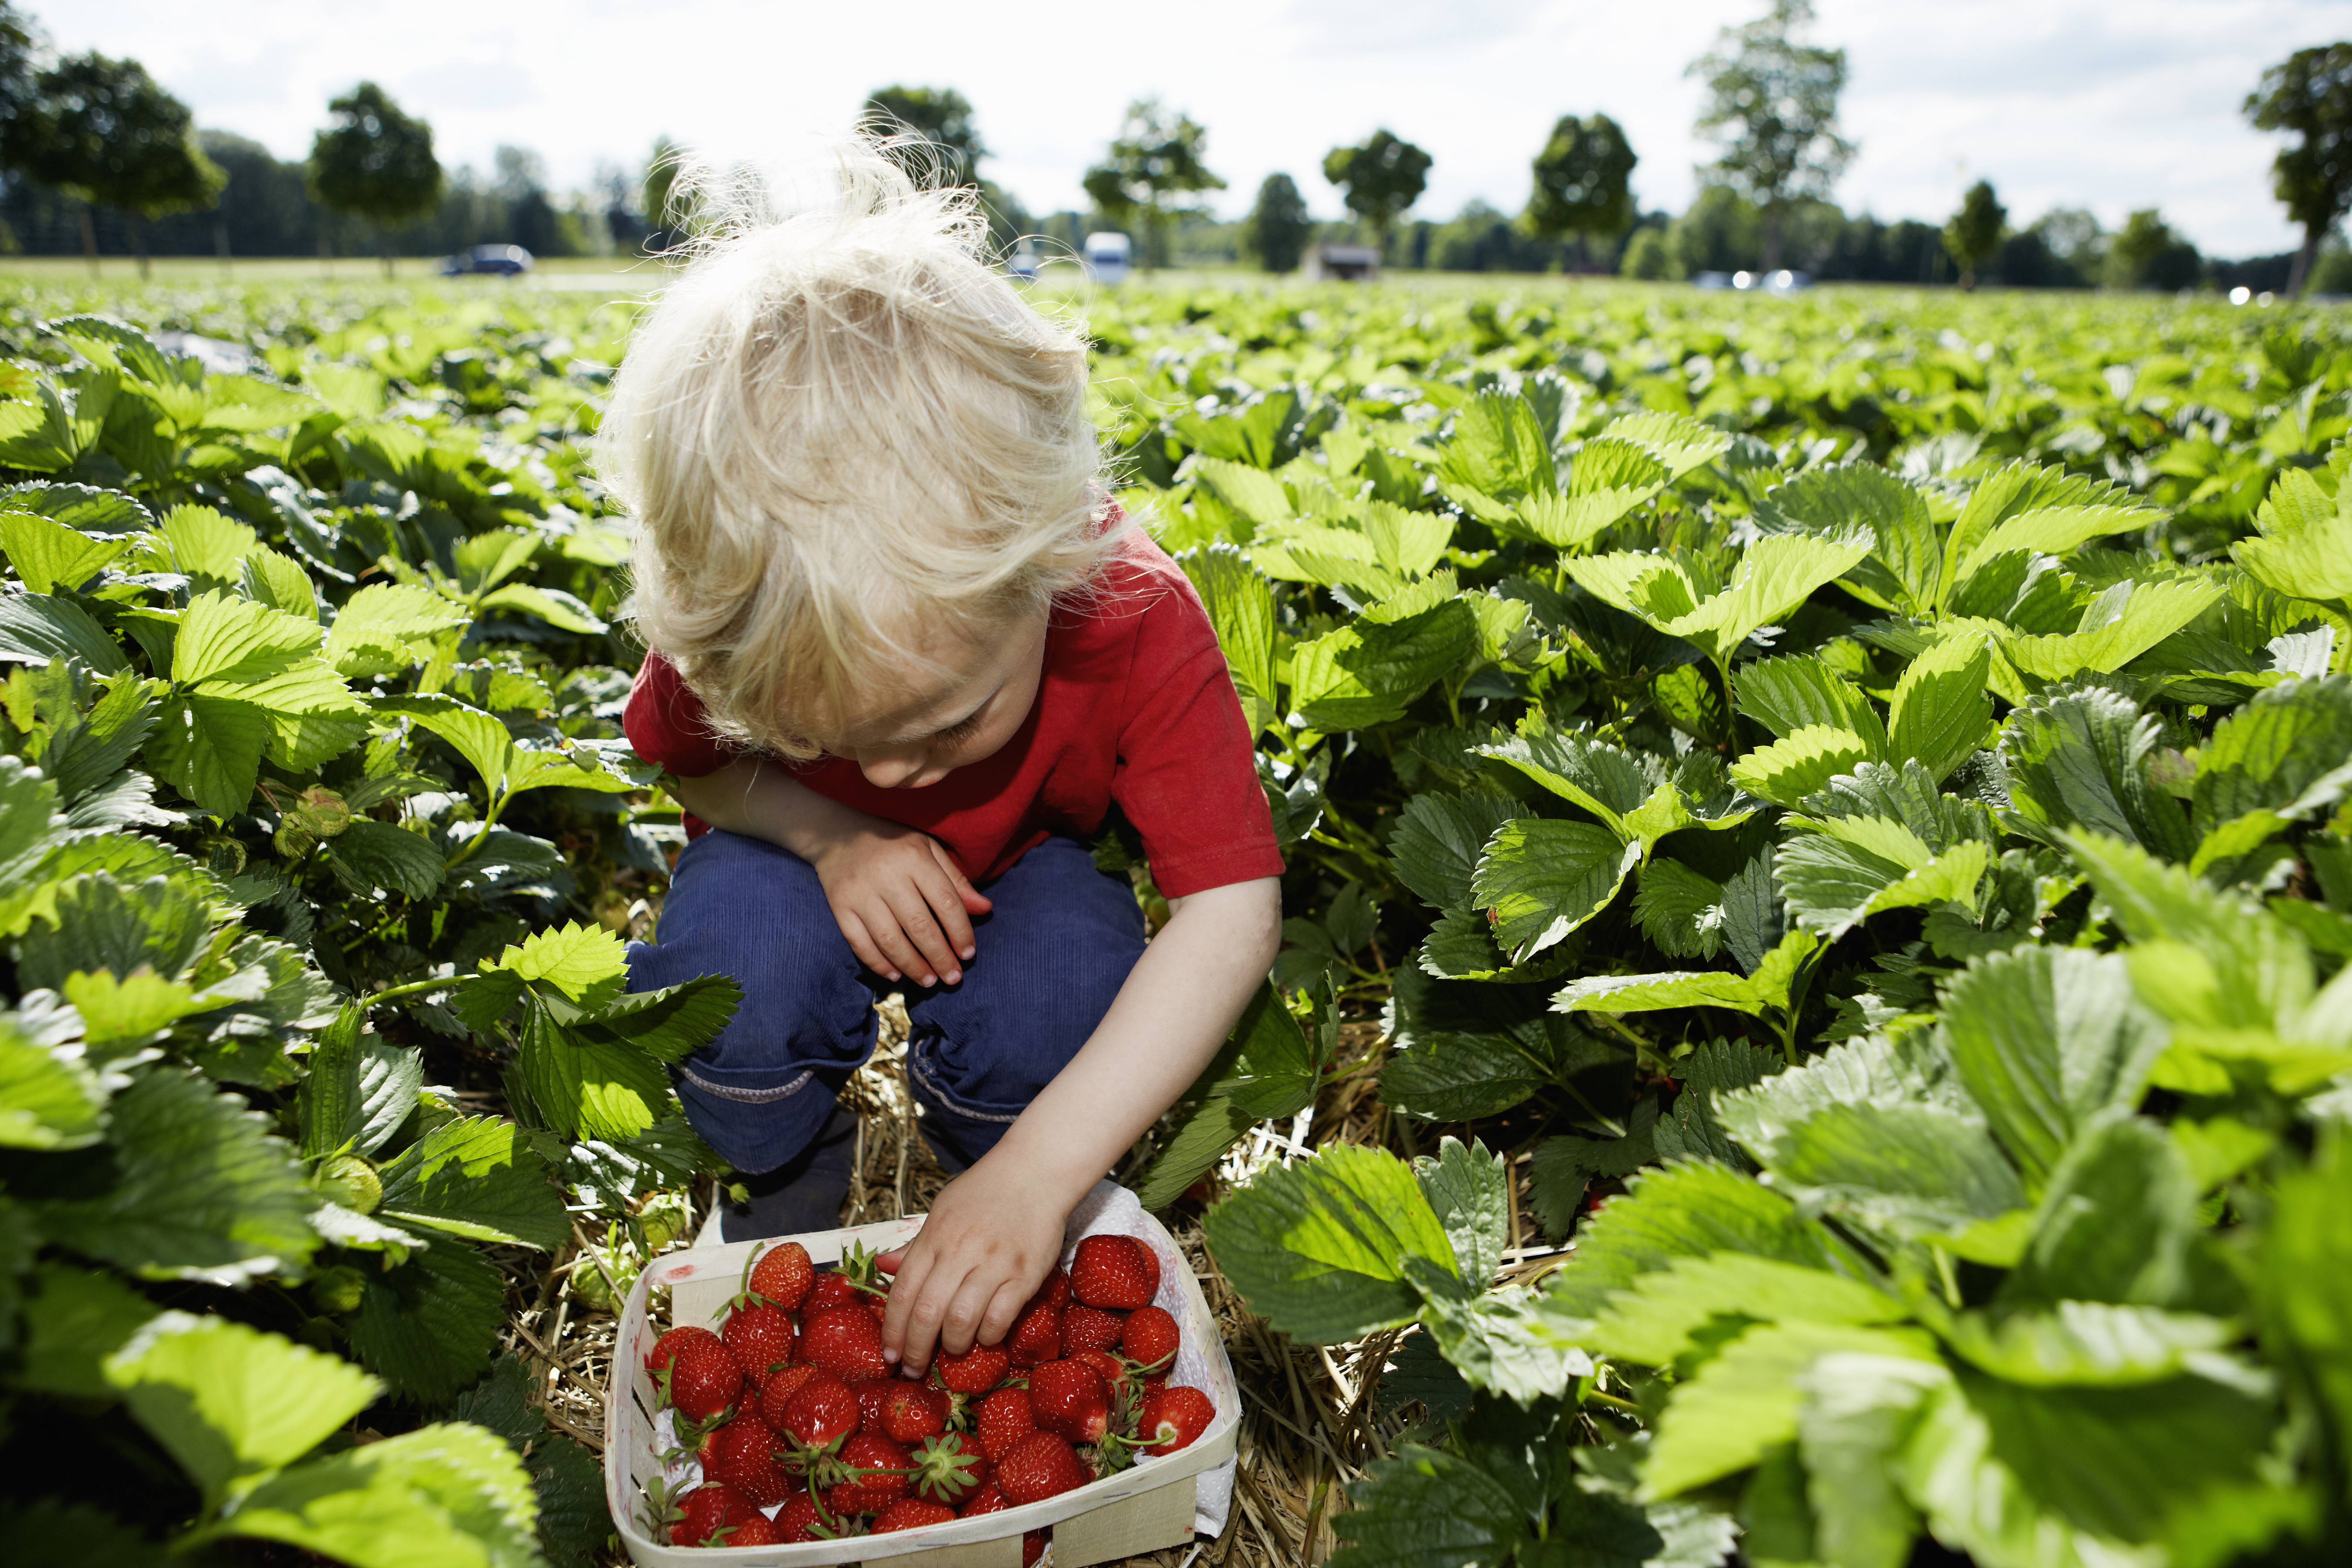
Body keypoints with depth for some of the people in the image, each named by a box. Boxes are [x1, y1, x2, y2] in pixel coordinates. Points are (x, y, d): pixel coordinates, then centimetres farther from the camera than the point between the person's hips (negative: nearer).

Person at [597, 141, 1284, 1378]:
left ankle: (988, 1186, 1)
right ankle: (777, 1207, -1)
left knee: (1053, 997, -36)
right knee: (737, 963, -35)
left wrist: (1038, 1171, -44)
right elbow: (692, 764, -6)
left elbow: (1235, 909, -37)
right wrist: (827, 829, -30)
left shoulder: (1134, 622, -35)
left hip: (1023, 867, 0)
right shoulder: (736, 630, -29)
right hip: (811, 863, 1)